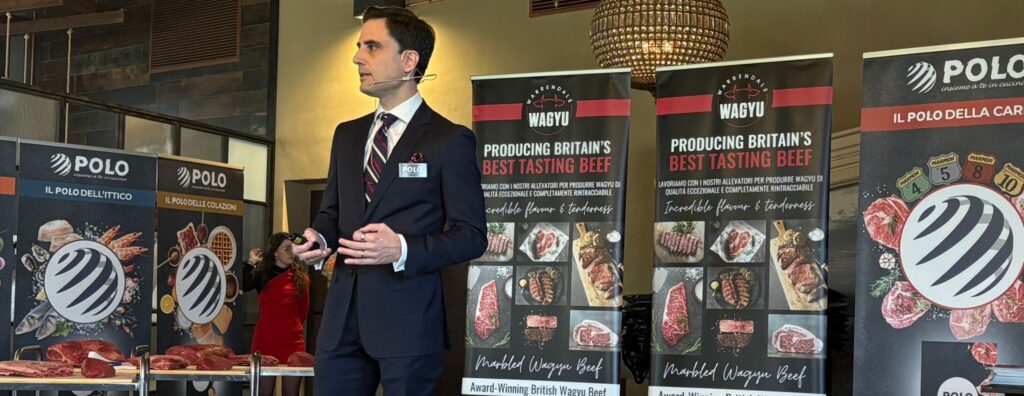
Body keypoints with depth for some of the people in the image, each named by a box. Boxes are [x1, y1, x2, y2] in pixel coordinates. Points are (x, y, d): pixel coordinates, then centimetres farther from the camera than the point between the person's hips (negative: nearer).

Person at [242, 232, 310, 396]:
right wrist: (251, 263, -10)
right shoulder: (262, 274, 4)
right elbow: (242, 285, -16)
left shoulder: (300, 277, 9)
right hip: (266, 339, -1)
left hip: (294, 341, 2)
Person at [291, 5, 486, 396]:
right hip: (343, 315, 6)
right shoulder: (347, 134, 16)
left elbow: (471, 235, -8)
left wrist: (402, 249, -23)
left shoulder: (450, 140, -4)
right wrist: (317, 236, -2)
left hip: (408, 318, -6)